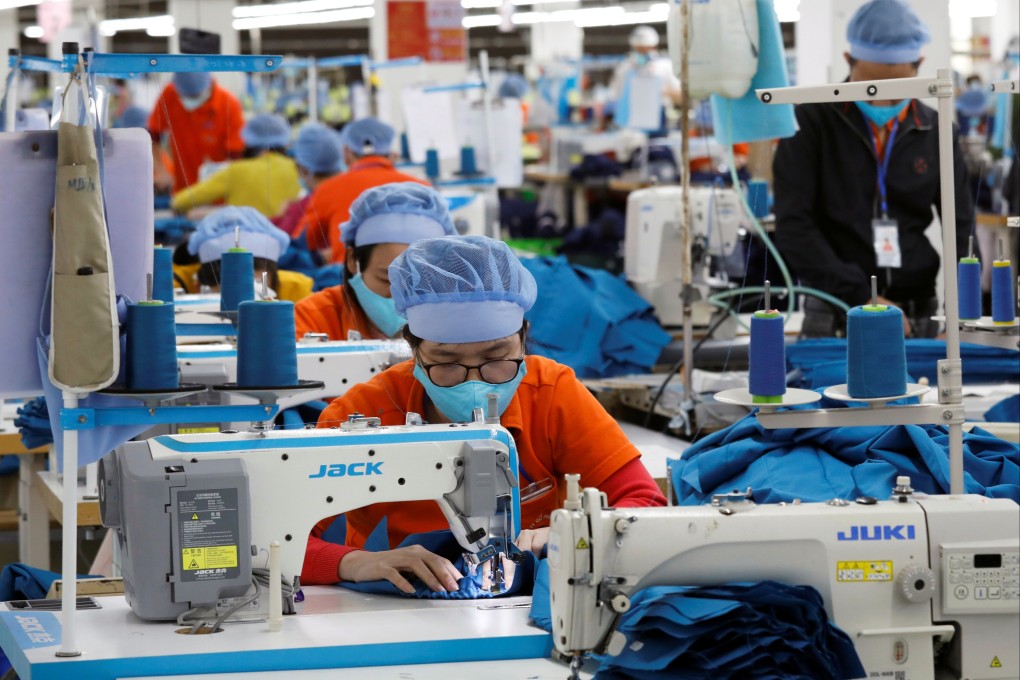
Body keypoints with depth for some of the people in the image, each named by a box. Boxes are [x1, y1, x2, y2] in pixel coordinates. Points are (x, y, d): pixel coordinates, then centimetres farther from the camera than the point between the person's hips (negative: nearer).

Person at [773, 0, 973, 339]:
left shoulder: (936, 133, 6)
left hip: (917, 320, 3)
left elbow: (961, 232, 7)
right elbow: (793, 226, -10)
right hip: (835, 317, -3)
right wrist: (860, 297, -17)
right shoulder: (812, 121, -3)